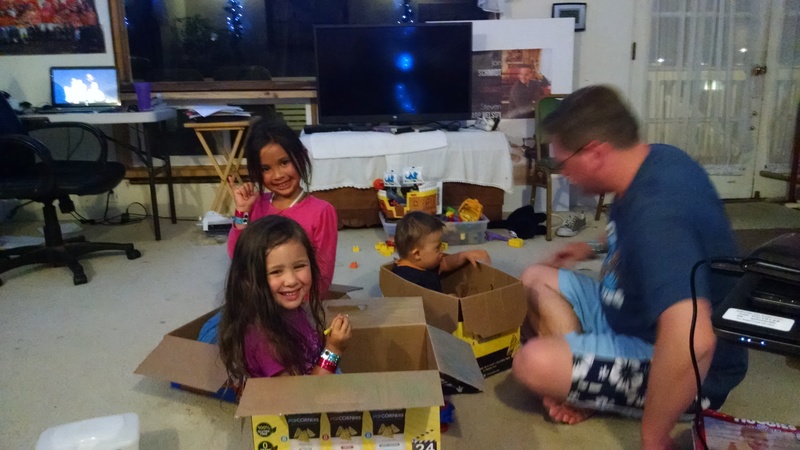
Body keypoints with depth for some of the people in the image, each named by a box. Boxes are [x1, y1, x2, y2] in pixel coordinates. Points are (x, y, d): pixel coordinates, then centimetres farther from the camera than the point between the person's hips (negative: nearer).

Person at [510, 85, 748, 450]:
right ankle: (582, 376, -2)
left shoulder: (655, 213, -36)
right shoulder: (654, 158, -5)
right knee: (535, 279, 11)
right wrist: (596, 247, 16)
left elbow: (691, 341, -48)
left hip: (686, 372, -10)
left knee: (534, 363, -32)